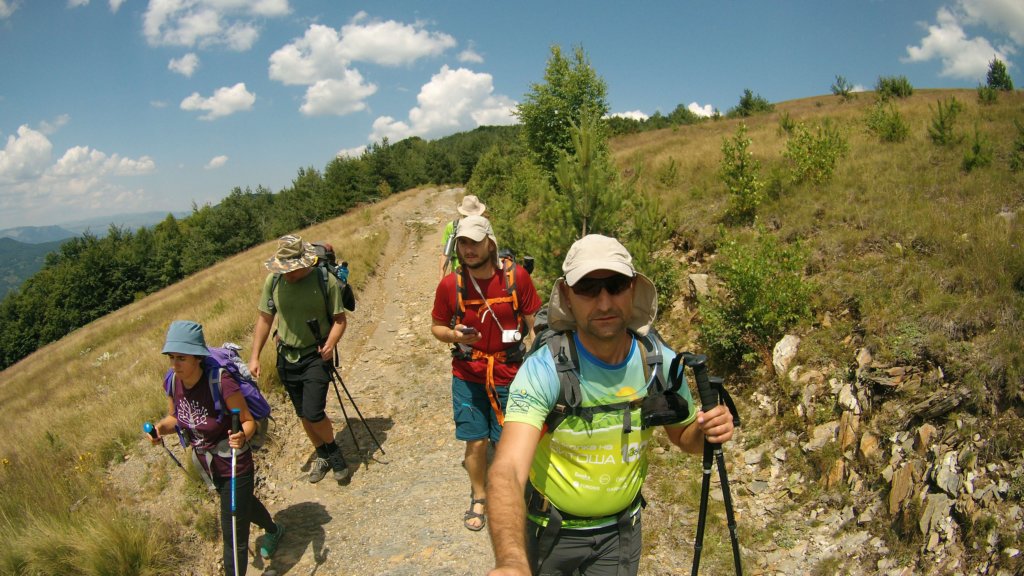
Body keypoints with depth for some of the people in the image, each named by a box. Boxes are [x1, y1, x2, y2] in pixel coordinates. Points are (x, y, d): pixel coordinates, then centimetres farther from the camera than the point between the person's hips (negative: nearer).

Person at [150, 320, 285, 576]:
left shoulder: (220, 382, -32)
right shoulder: (174, 381, -13)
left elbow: (249, 421, -22)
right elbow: (175, 418, 5)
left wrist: (242, 437, -43)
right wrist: (161, 427, -15)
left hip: (234, 468, -7)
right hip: (206, 466, 8)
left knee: (233, 536, -1)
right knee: (242, 504, 33)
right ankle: (273, 530, 64)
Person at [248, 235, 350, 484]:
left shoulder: (325, 280, -15)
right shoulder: (273, 281, -6)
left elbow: (340, 319, -7)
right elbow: (264, 319, 5)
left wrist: (331, 343, -25)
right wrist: (255, 356, 2)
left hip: (316, 356, -4)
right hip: (286, 357, 4)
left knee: (313, 412, -12)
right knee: (303, 413, 14)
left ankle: (334, 451, 18)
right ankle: (322, 455, 36)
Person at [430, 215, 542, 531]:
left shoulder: (516, 277, -10)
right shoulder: (450, 284, -8)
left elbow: (533, 325, -2)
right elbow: (437, 327, 6)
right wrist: (454, 334, -17)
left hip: (509, 375, -1)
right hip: (467, 376, 1)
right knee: (475, 442, 7)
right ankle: (479, 497, 31)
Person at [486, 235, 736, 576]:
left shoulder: (661, 362, -15)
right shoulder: (544, 369, -29)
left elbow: (683, 436, 4)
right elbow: (507, 471, -41)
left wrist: (706, 430, -21)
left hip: (621, 530, 3)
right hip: (550, 531, -2)